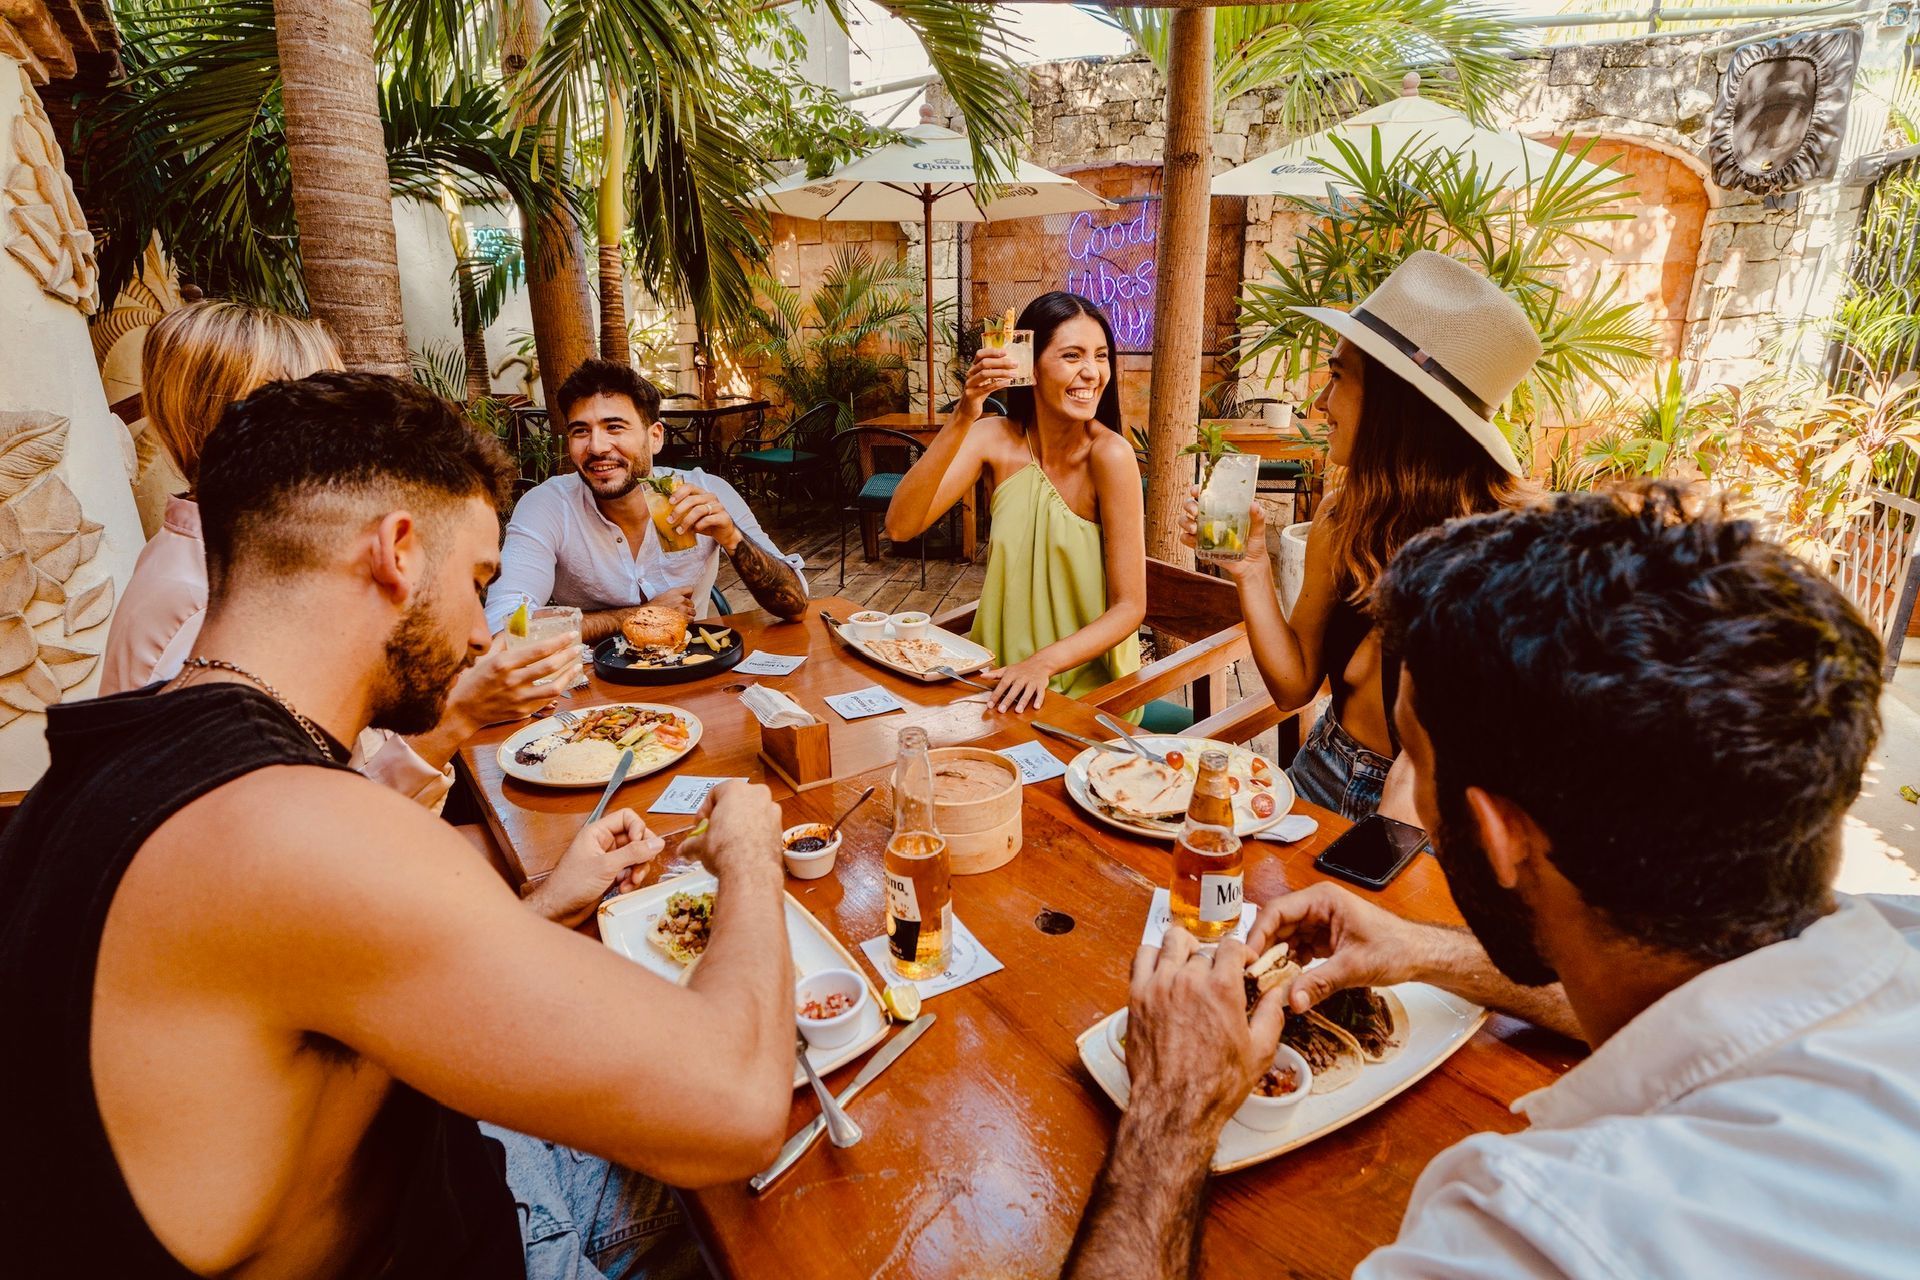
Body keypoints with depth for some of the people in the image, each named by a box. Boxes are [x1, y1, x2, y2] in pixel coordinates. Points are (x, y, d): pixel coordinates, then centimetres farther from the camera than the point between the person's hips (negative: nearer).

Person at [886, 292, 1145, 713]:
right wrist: (960, 421, -28)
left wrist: (1044, 663, -29)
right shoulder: (994, 439, -7)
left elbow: (1130, 607, -14)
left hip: (1089, 690, -3)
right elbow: (900, 526, -19)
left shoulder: (1109, 454, -17)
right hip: (1001, 672, 3)